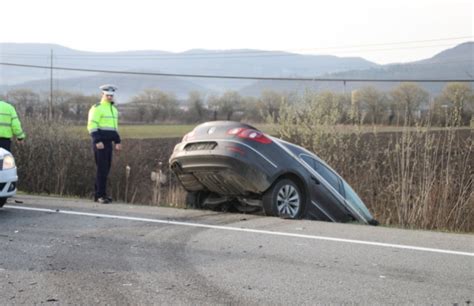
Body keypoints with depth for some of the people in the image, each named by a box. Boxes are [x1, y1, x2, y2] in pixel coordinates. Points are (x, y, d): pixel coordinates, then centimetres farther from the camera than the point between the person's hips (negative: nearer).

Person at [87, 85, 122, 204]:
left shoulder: (113, 109, 18)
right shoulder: (97, 108, -9)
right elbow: (92, 126, -15)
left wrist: (117, 142, 20)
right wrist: (97, 141, -24)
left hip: (108, 143, 8)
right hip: (99, 143, -8)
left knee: (106, 168, 9)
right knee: (102, 169, -10)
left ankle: (98, 194, 15)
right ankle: (101, 195, -7)